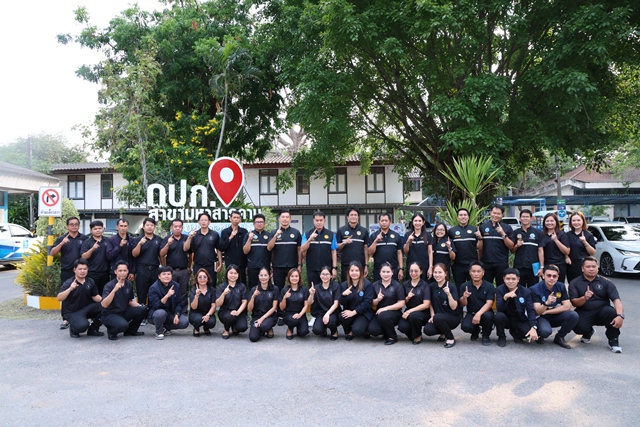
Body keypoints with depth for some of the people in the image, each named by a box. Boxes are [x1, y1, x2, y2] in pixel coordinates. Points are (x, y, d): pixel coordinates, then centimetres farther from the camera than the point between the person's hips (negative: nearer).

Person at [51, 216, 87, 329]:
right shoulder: (61, 239, 6)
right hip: (66, 272, 0)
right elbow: (52, 253, -1)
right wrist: (61, 244, -17)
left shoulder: (84, 238, 7)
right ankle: (65, 319, 9)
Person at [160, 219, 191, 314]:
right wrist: (168, 244, -20)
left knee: (184, 293, 6)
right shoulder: (166, 239, 1)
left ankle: (183, 313, 14)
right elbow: (162, 254, -7)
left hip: (184, 271, 1)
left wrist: (189, 266, 10)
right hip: (171, 270, -1)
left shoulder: (186, 239, 4)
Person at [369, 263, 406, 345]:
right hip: (379, 313, 3)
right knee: (373, 330, -25)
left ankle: (393, 337, -9)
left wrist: (385, 308, -17)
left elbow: (401, 304, -8)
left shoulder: (397, 286, -2)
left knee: (383, 316, -37)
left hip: (394, 312, -3)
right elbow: (372, 304, 8)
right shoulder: (375, 285, 7)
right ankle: (386, 331, 12)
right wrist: (377, 300, -15)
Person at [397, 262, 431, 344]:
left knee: (413, 315, -36)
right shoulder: (405, 284, 6)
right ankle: (412, 334, 7)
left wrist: (410, 311, -19)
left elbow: (426, 304, -13)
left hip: (422, 313, -3)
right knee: (402, 326, -28)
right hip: (408, 312, 3)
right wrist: (407, 298, -11)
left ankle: (418, 336, -8)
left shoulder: (425, 285, -5)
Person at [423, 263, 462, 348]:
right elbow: (430, 303, 11)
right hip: (437, 316, 4)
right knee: (427, 330, -24)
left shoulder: (452, 287, -11)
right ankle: (444, 332, 10)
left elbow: (454, 307, -18)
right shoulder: (432, 286, 1)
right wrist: (432, 315, -2)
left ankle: (451, 339, -10)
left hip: (453, 317, -4)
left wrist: (448, 294, -31)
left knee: (437, 318, -35)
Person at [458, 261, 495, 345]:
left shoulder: (489, 286, -8)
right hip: (471, 314, 1)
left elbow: (489, 303, -18)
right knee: (465, 326, -30)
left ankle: (486, 335, -3)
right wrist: (464, 297, -29)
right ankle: (475, 331, 12)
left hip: (484, 312, -1)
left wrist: (479, 314, -35)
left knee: (488, 315, -36)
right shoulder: (464, 286, -3)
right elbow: (462, 305, -5)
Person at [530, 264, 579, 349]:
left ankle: (559, 337, -1)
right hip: (541, 318, -4)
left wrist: (547, 311, -15)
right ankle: (539, 335, 3)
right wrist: (547, 303, -43)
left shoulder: (561, 286, -4)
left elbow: (567, 306, -9)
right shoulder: (535, 289, -17)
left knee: (574, 315, -24)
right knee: (546, 331, -37)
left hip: (556, 317, 5)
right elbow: (537, 312, -22)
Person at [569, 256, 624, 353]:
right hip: (584, 313, 0)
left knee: (612, 312, -33)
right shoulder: (574, 283, 2)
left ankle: (613, 341, -7)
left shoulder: (606, 283, 2)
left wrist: (620, 315, -31)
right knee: (579, 327, -31)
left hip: (602, 311, 0)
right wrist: (584, 298, -29)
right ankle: (588, 332, 12)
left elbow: (616, 300, -11)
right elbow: (574, 302, -6)